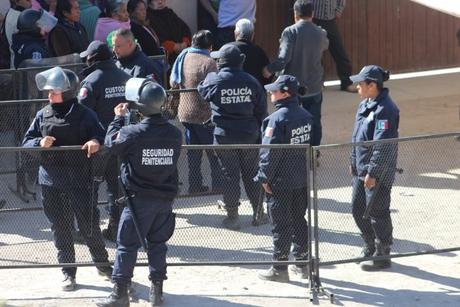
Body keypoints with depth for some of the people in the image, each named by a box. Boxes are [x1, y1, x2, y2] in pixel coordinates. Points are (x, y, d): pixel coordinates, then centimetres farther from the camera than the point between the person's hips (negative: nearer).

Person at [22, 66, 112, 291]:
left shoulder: (84, 115, -3)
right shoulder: (42, 116, 6)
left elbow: (100, 136, -5)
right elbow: (26, 142, 7)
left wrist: (95, 142, -28)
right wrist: (40, 143, -15)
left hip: (79, 180, -3)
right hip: (50, 182, 3)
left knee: (89, 224, 2)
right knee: (60, 228, 9)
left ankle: (102, 264, 23)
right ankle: (68, 272, 19)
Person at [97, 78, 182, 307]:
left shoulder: (133, 133, -19)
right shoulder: (175, 134, -5)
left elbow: (111, 142, -2)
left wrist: (118, 118, 13)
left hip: (139, 199, -4)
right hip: (166, 198, 4)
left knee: (127, 245, 4)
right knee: (157, 244, 15)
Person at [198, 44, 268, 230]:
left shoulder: (214, 81, -11)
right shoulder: (251, 82, -2)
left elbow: (202, 91, 11)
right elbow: (261, 111, 3)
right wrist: (260, 134, 12)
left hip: (225, 136, -2)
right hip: (249, 135, 2)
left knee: (230, 176, 5)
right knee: (251, 174, 13)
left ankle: (232, 217, 8)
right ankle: (258, 214, 18)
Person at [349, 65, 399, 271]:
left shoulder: (385, 109, -21)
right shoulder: (365, 105, 10)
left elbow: (383, 146, -23)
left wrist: (373, 173, -22)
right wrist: (354, 162, 21)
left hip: (379, 173, -10)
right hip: (362, 170, 10)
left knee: (377, 212, 0)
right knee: (358, 209, 17)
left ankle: (382, 256, 12)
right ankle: (370, 248, 33)